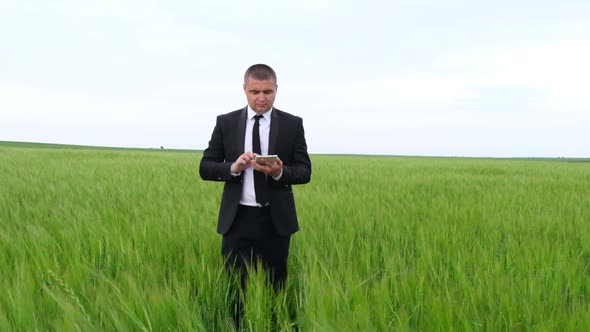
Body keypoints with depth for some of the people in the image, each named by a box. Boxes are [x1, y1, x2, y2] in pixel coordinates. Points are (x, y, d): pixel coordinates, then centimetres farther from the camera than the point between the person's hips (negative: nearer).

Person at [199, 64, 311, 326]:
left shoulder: (292, 124, 2)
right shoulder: (226, 122, 4)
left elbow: (304, 172, 0)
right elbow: (205, 168, 3)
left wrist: (280, 172, -21)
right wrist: (233, 167, -17)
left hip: (276, 220, 0)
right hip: (238, 219, 0)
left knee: (274, 288, 9)